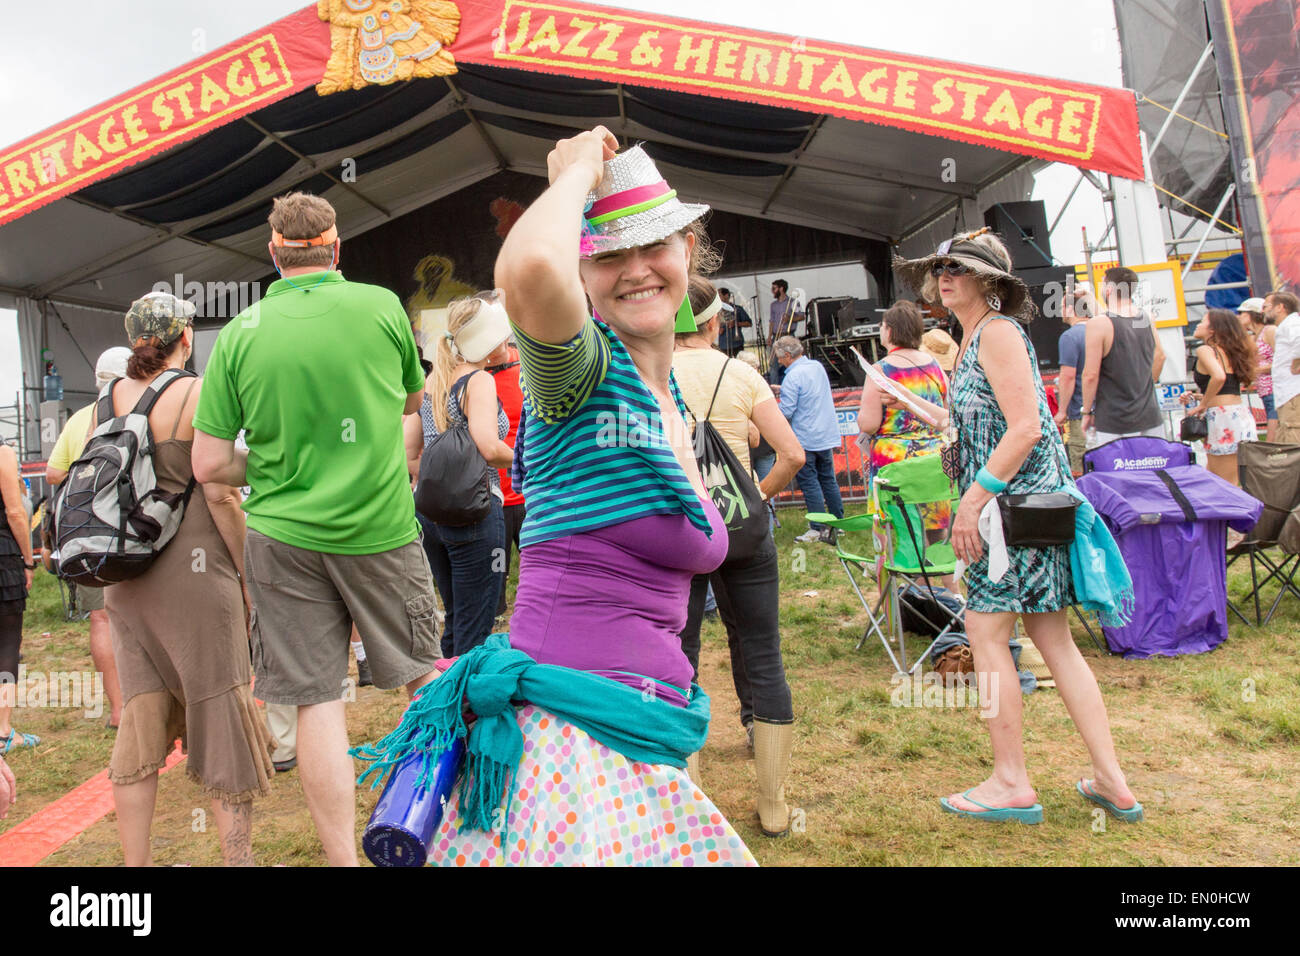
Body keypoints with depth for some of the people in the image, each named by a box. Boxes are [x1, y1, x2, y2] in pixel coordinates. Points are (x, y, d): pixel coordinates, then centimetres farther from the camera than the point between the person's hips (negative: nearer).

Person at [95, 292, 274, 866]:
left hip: (125, 580, 6)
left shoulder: (107, 400, 8)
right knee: (221, 713, 4)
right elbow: (219, 494, -14)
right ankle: (237, 853, 11)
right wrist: (246, 570, -6)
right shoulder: (198, 394, -10)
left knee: (139, 723, 12)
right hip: (193, 574, -6)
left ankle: (135, 860, 21)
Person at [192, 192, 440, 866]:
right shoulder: (382, 306, -3)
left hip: (282, 535, 1)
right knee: (423, 675, 15)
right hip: (379, 528, 0)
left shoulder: (239, 334, -2)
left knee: (316, 700, 6)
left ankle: (342, 856, 15)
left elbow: (209, 465, -2)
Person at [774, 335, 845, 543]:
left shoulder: (793, 376, -17)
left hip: (805, 438, -8)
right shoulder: (818, 366, 8)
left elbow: (785, 411, -19)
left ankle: (819, 529, 2)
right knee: (828, 479, 15)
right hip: (827, 435, 8)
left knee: (809, 483, 0)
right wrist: (783, 390, 20)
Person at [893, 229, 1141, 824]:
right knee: (1052, 638, 10)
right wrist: (974, 501, 17)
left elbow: (1026, 429, -19)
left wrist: (973, 500, -19)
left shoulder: (997, 331, -10)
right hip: (1018, 501, 10)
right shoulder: (973, 337, 19)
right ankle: (1112, 782, 16)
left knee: (986, 631, -4)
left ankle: (1012, 785, 5)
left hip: (1019, 499, -10)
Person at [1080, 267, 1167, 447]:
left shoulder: (1098, 324, -12)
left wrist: (1087, 412, -2)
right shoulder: (1148, 319, 7)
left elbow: (1091, 375, -13)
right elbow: (1160, 356, 23)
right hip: (1151, 420, 6)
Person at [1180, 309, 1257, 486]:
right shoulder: (1229, 351, 18)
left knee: (1224, 486, -3)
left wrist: (1202, 405, -13)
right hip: (1243, 415, 8)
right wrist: (1199, 397, 18)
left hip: (1223, 417, -8)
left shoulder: (1205, 350, -6)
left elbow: (1219, 377, -24)